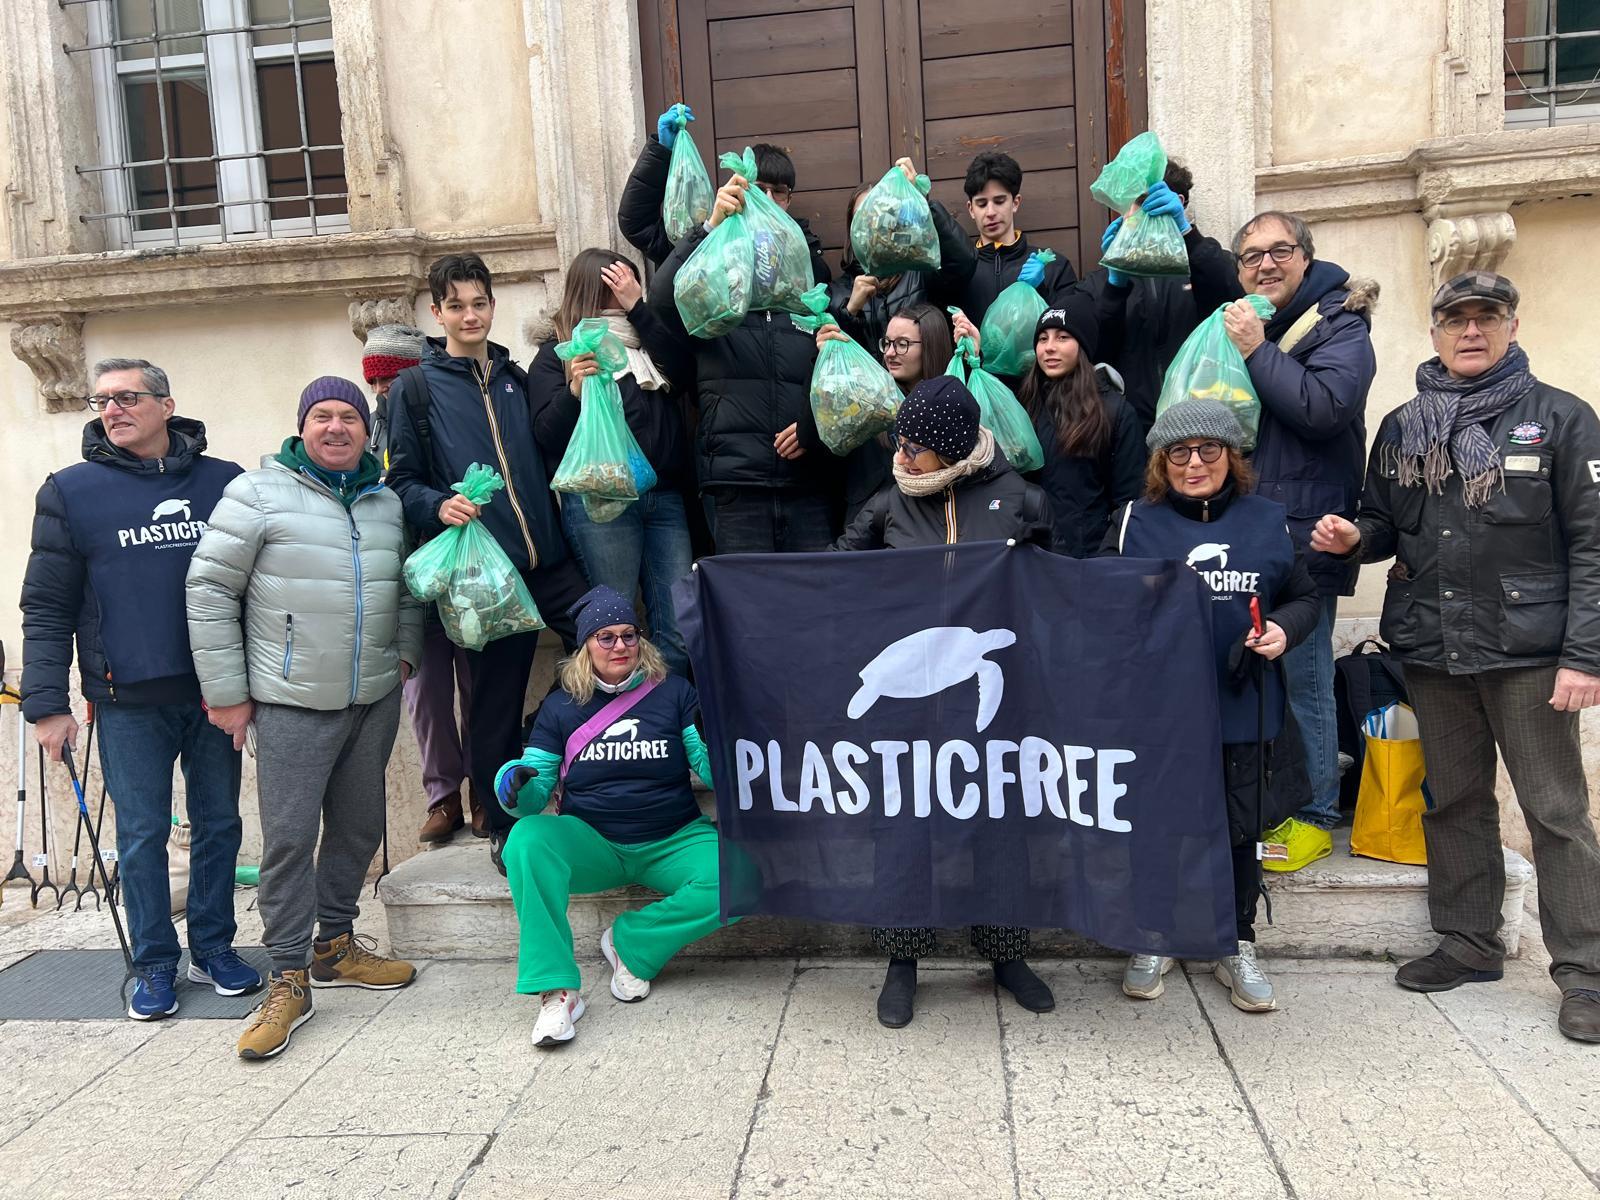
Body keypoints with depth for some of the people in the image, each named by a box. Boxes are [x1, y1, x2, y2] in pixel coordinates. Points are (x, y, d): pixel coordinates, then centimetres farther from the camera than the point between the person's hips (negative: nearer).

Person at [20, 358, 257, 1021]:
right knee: (142, 835, 7)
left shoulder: (226, 483, 3)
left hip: (214, 692, 2)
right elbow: (46, 607, 1)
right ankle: (154, 963, 21)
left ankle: (214, 947, 27)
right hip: (129, 700, -1)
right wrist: (47, 703, -5)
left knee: (219, 824, 11)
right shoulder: (72, 491, 1)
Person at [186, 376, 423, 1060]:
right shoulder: (260, 493, -6)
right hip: (294, 704, -5)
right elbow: (210, 589, -6)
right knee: (289, 836, -4)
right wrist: (226, 691, -7)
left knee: (359, 826, 13)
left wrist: (404, 653, 11)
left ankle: (335, 944, 30)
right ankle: (289, 980, 7)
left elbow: (408, 588, 24)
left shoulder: (388, 503, 11)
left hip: (376, 699, 6)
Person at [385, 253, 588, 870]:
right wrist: (439, 505, -17)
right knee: (495, 704, 5)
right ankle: (504, 828, 23)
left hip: (551, 560, 3)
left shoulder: (517, 378, 16)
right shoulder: (415, 390, 5)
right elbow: (402, 481, 4)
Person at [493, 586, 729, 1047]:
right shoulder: (560, 706, 8)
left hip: (672, 842, 0)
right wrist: (514, 784, -18)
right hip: (592, 844, 1)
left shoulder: (674, 692, 3)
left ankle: (631, 943, -6)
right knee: (527, 840, -31)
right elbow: (535, 793, 6)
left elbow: (710, 770, -1)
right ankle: (555, 990, -26)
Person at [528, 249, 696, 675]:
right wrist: (574, 390, -19)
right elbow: (546, 435, -2)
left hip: (664, 494, 4)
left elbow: (685, 368, -1)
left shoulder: (647, 341, 20)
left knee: (682, 627, 2)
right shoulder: (556, 355, 9)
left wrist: (639, 306, -3)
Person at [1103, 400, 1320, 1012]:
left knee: (1240, 829, 10)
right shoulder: (1135, 521, 1)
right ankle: (1154, 941, 28)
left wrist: (1283, 629, -7)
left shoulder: (1267, 520, 6)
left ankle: (1237, 947, 28)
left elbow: (1305, 597, 13)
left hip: (1242, 709, 2)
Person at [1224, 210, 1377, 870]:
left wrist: (1256, 351, -14)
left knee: (1303, 679, -2)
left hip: (1302, 536, -6)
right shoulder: (1232, 327, 16)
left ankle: (1314, 816, 11)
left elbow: (1324, 405, -20)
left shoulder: (1338, 325, -2)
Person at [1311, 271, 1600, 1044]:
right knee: (1453, 799, 14)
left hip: (1528, 652, -4)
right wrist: (1354, 537, -6)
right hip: (1431, 650, 5)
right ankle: (1469, 943, 28)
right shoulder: (1401, 428, 10)